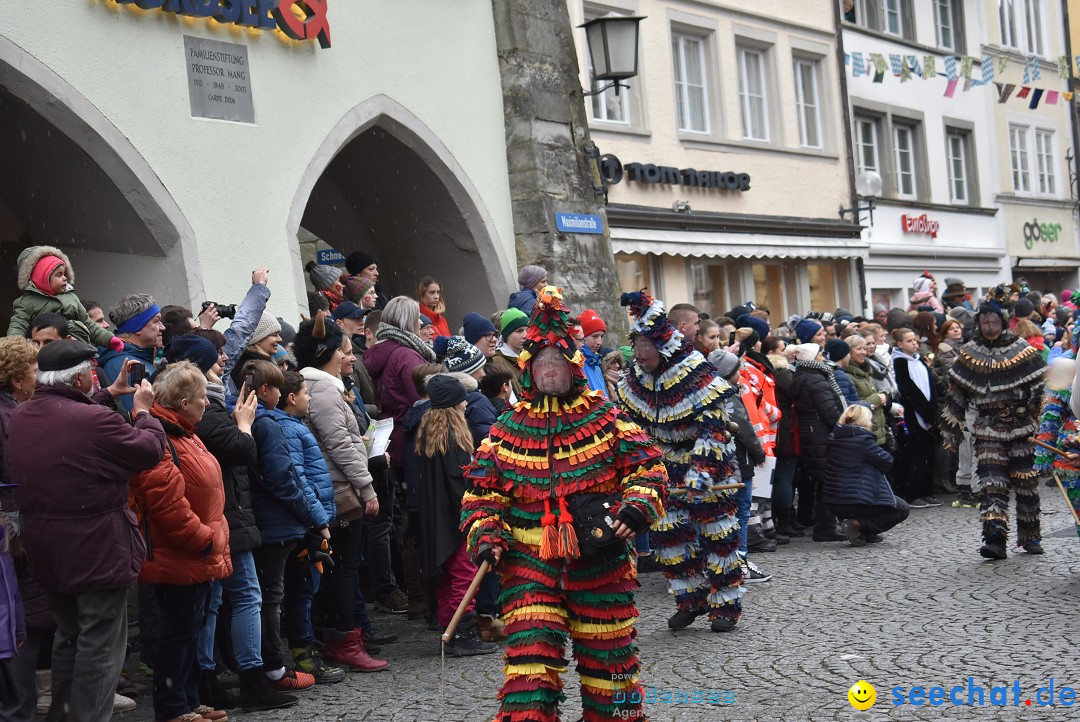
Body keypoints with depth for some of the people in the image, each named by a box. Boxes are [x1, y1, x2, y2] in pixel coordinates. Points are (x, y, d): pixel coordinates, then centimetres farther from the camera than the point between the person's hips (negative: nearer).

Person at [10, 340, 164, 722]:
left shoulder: (22, 415, 0)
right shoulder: (97, 419, -24)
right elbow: (151, 449, -12)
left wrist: (110, 394, 22)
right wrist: (143, 411, 4)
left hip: (45, 547, 8)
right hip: (96, 548, -8)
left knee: (68, 634, 24)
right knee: (100, 643, 3)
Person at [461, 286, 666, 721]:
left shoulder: (607, 419, 2)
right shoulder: (507, 431, 6)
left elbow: (648, 468, 1)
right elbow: (482, 491, 10)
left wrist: (635, 508, -16)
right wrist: (485, 534, -6)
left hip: (600, 565, 0)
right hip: (529, 565, 1)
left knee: (607, 658, 11)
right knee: (529, 663, -8)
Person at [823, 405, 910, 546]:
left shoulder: (834, 437, 6)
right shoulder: (863, 439, -15)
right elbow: (888, 461, -6)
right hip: (857, 502, -8)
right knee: (903, 509, 7)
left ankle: (866, 533, 15)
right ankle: (858, 525, -7)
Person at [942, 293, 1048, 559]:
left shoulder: (1022, 350, -1)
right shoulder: (969, 354, 4)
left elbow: (1041, 388, -1)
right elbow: (956, 396, 7)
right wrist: (951, 432, 6)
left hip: (1022, 427, 0)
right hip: (987, 429, 1)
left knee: (1026, 482, 6)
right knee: (992, 484, -10)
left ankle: (1030, 536, 21)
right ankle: (994, 539, -16)